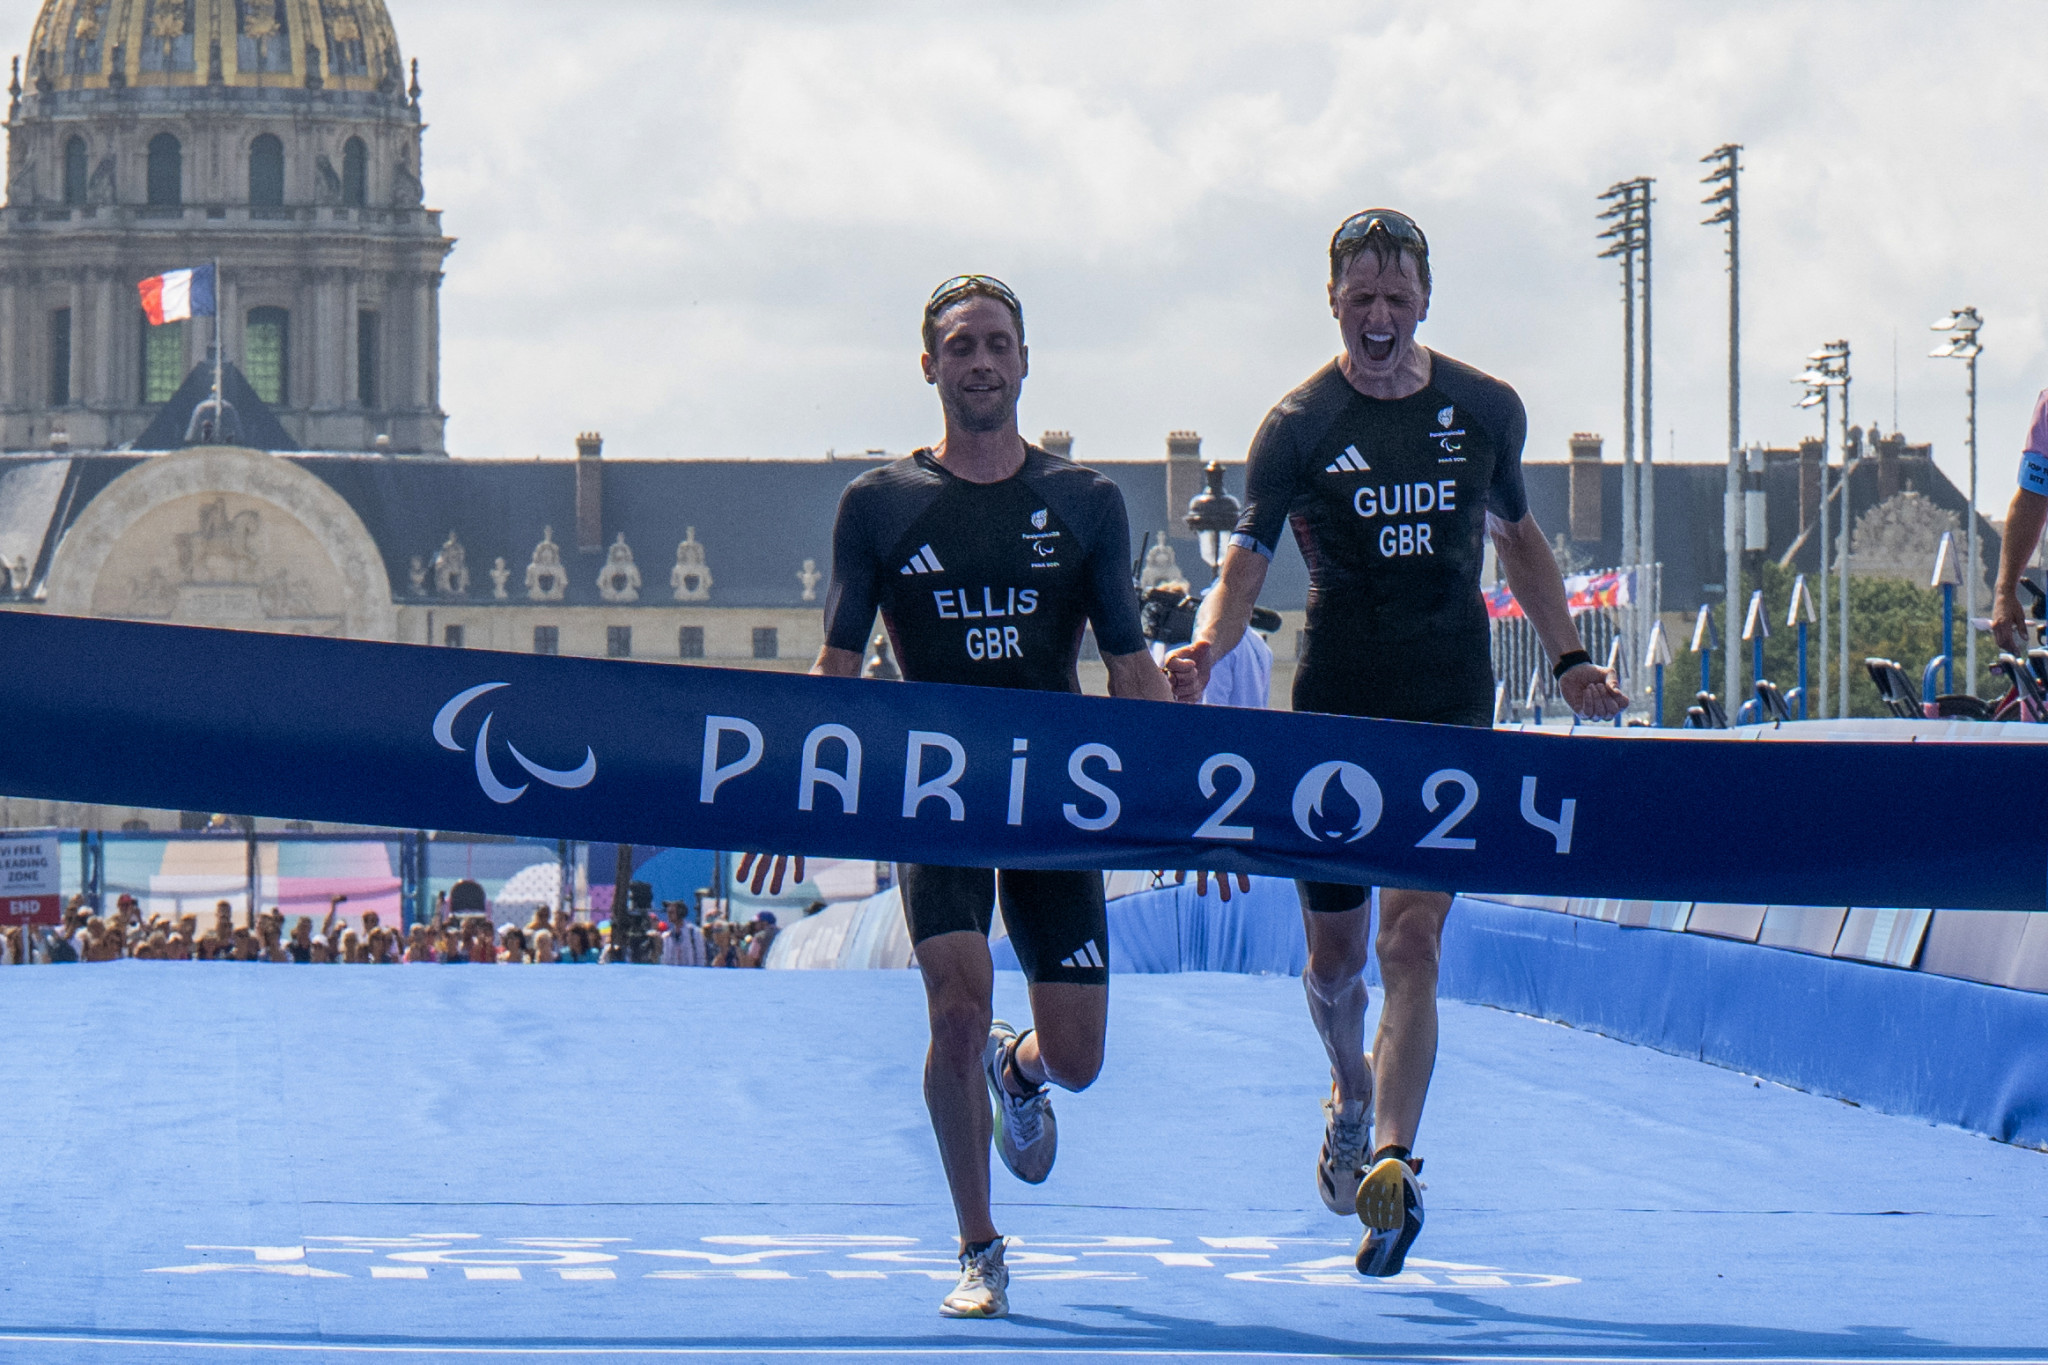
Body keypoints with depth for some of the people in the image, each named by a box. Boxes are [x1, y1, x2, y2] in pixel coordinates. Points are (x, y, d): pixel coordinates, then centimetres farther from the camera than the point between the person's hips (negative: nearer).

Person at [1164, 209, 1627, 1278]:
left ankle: (1392, 1163, -21)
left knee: (1411, 940, -14)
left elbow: (1515, 536, 20)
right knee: (1335, 955, 10)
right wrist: (1206, 644, -28)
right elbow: (1248, 558, -8)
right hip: (1335, 708, 0)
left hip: (1449, 712, 0)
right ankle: (1351, 1090, 42)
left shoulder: (1485, 411, 4)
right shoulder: (1298, 425, -3)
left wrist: (1566, 657, 11)